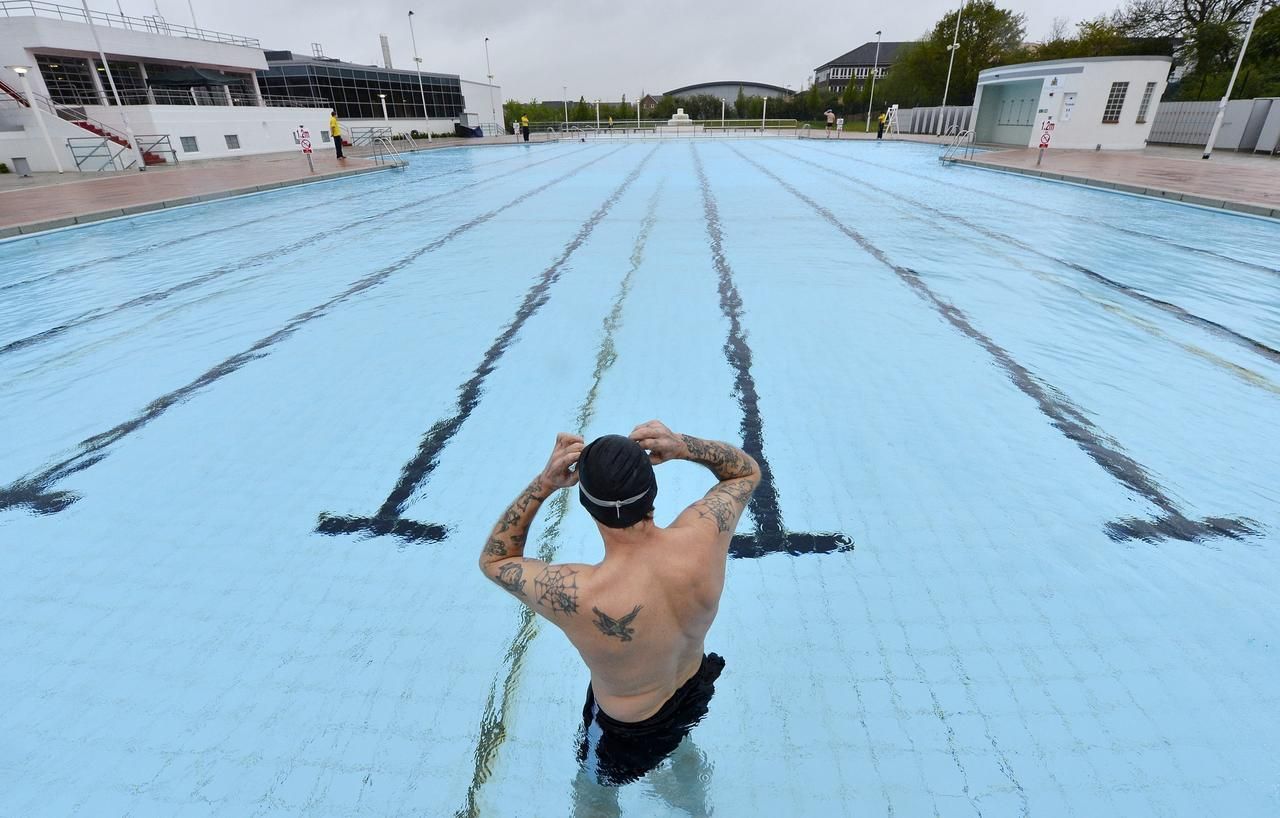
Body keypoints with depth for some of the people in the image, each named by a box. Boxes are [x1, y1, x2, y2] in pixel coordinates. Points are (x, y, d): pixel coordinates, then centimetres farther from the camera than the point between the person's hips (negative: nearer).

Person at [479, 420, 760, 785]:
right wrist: (683, 446, -30)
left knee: (597, 785, 33)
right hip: (695, 692, 4)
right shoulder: (702, 535, -34)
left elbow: (493, 560, -22)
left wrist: (543, 483, -33)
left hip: (629, 731, -3)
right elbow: (747, 470, -13)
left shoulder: (576, 596, -43)